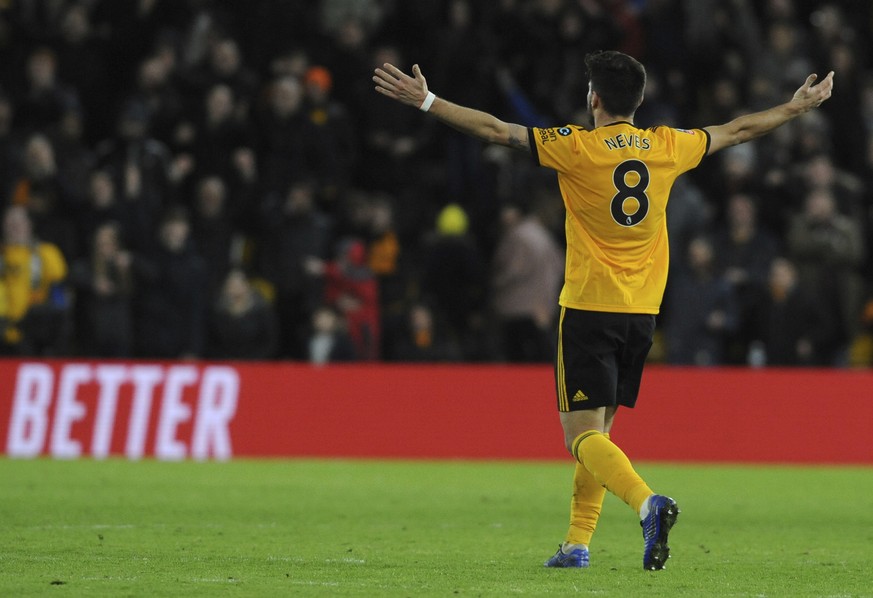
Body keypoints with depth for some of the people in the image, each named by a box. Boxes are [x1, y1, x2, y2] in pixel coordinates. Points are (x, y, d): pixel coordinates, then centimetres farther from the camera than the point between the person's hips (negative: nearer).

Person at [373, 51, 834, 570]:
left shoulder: (577, 147, -9)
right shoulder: (668, 147, 5)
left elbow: (496, 130, -10)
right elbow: (738, 131, 20)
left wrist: (426, 101, -4)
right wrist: (800, 107, 35)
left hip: (588, 310, -5)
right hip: (642, 313, 5)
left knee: (583, 435, -8)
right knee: (597, 431, 16)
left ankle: (648, 502, -32)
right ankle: (577, 544, 15)